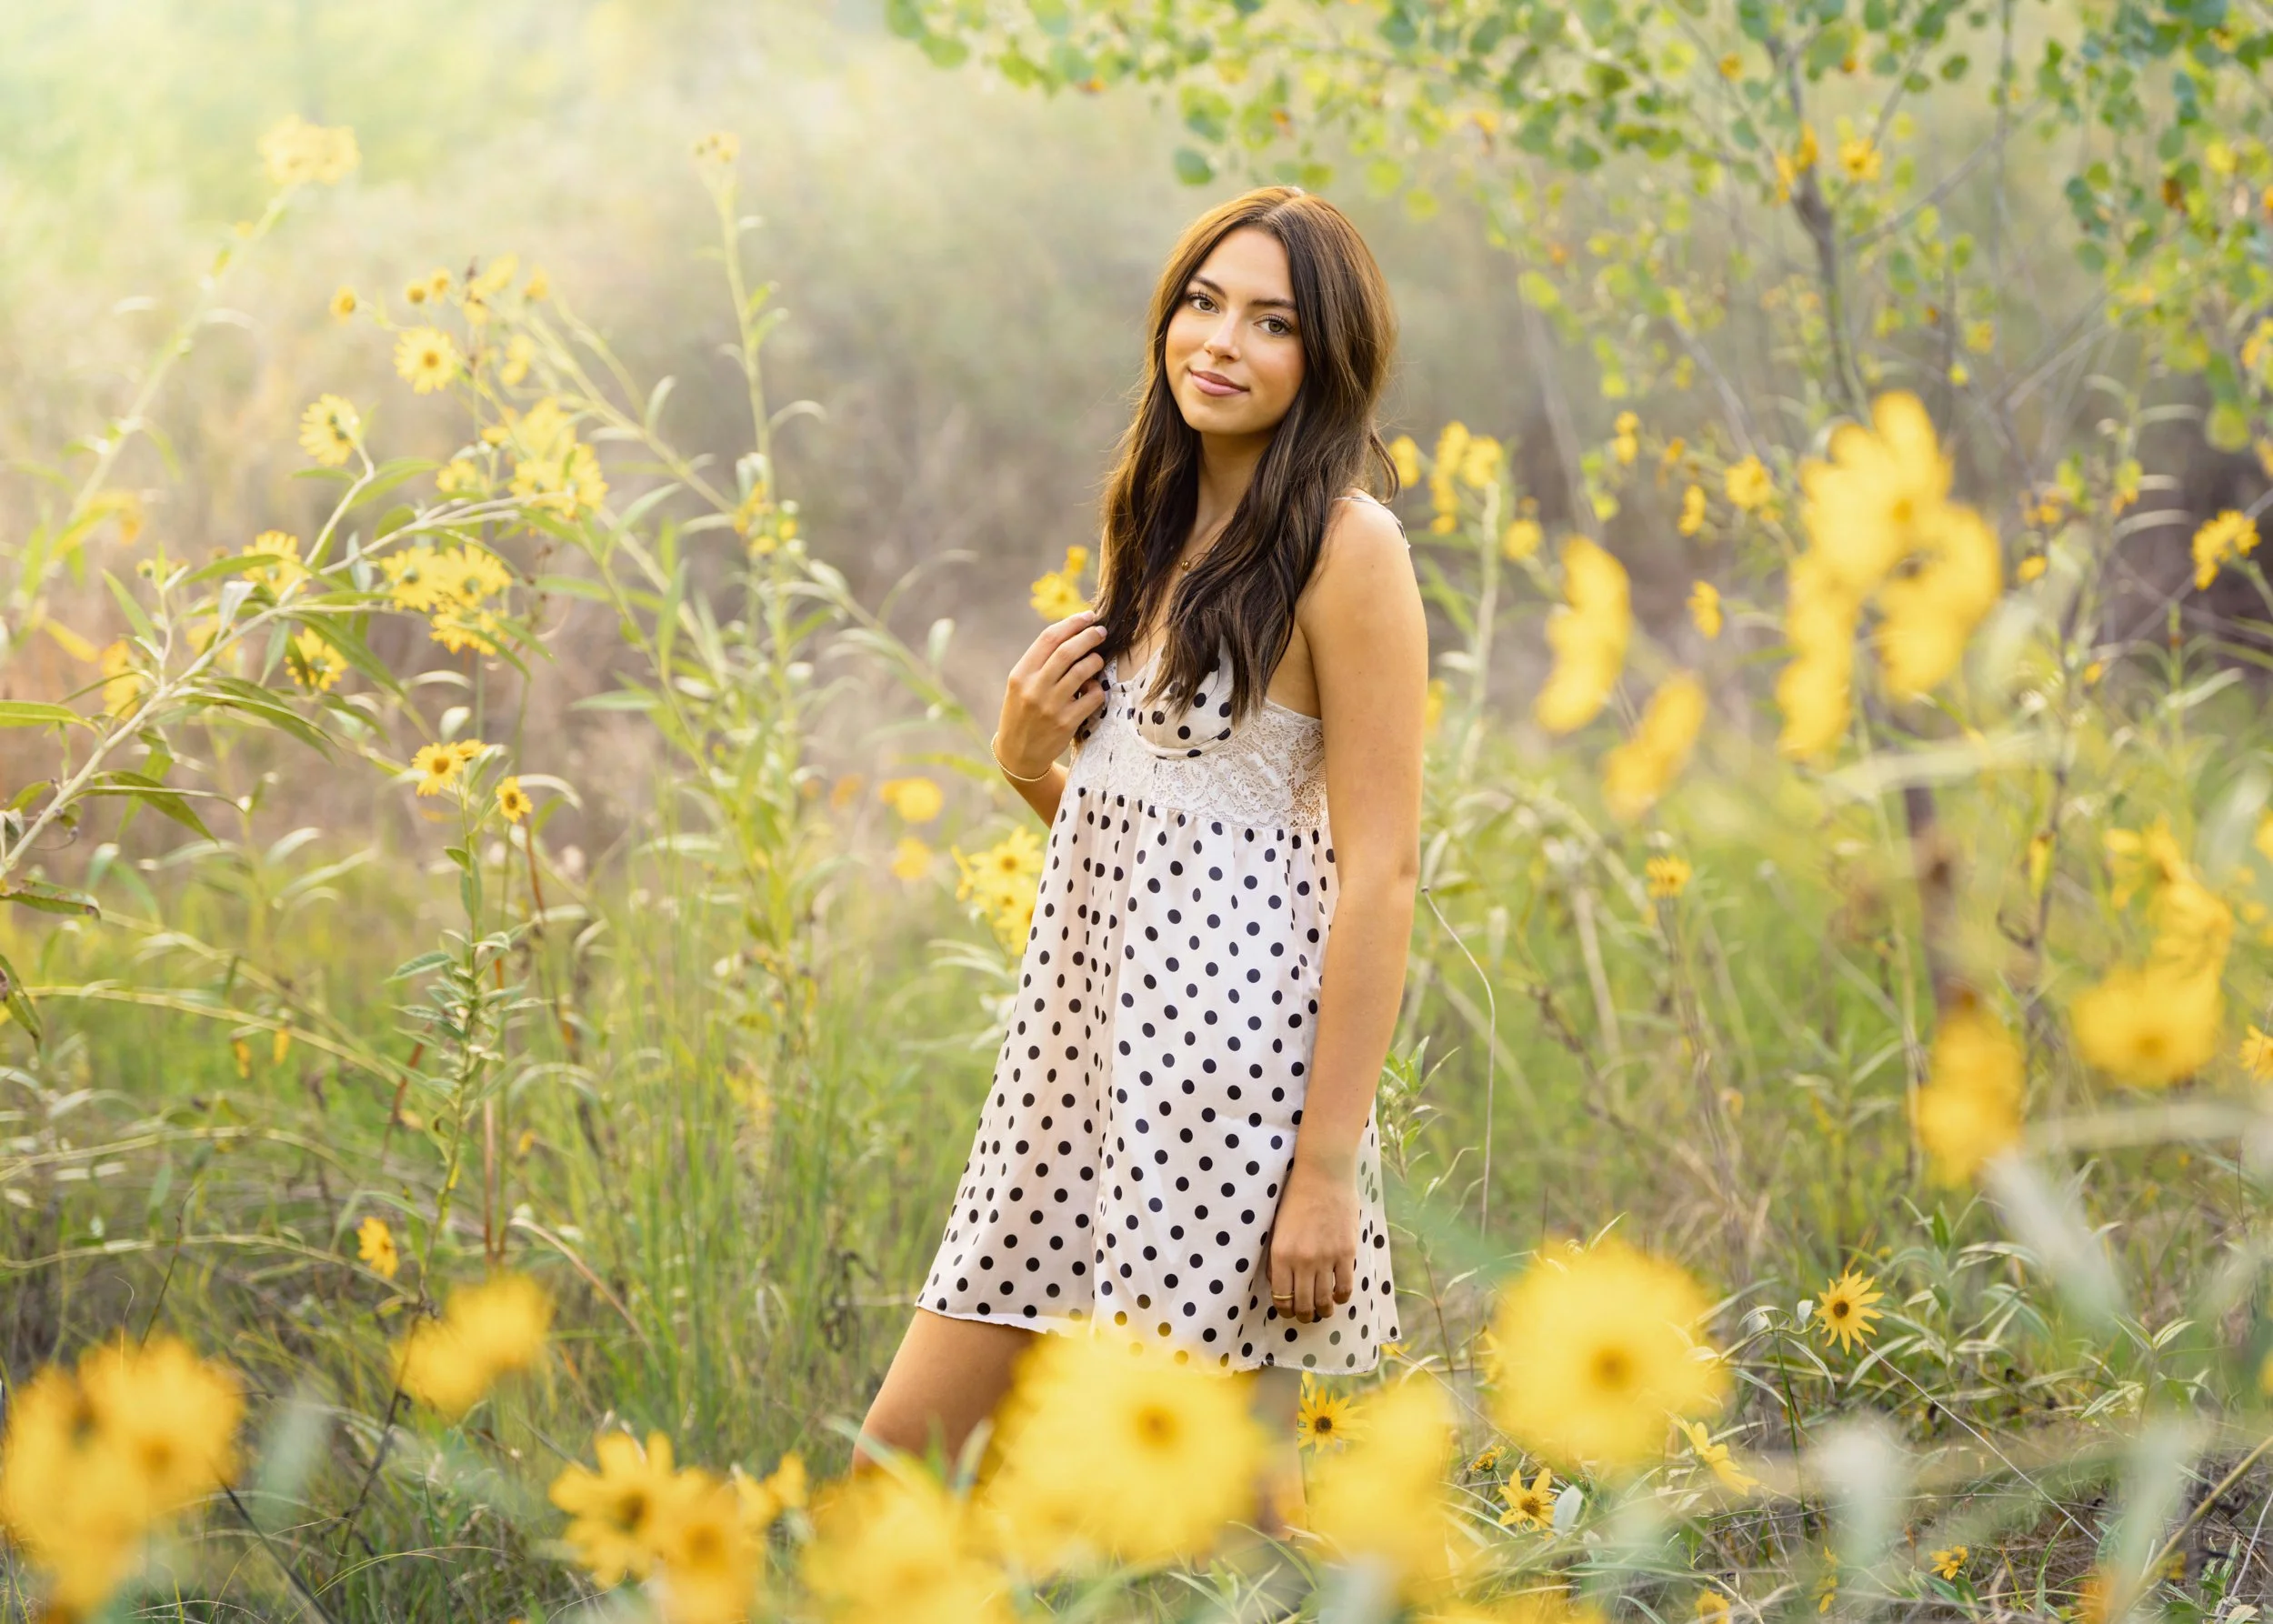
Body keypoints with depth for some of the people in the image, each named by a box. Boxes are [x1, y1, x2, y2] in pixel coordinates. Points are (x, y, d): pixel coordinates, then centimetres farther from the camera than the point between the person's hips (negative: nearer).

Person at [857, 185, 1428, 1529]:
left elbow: (1380, 865, -14)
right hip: (1090, 1030, 8)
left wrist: (1329, 1165, -18)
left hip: (1238, 1045, -8)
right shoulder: (1164, 532, 15)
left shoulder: (1345, 543, -10)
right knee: (899, 1462, 7)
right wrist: (1028, 761, 0)